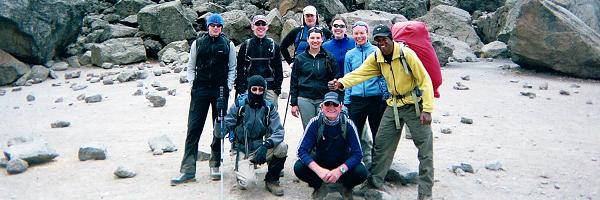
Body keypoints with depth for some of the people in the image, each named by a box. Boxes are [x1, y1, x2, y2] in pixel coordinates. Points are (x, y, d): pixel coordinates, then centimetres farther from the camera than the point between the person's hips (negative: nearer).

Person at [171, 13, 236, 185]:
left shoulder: (228, 45, 6)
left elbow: (232, 69, 9)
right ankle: (188, 170, -2)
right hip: (200, 90, 0)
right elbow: (191, 67, 12)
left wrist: (228, 87, 0)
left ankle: (215, 165, 19)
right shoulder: (198, 43, 8)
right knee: (193, 128, -5)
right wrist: (192, 84, 1)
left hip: (220, 90, 0)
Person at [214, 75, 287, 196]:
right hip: (241, 151, -2)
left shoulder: (268, 108, -3)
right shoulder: (238, 106, -10)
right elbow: (220, 134, -11)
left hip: (260, 149, 2)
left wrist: (266, 145, -31)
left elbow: (279, 132, -13)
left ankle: (272, 180, -1)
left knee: (282, 147, -26)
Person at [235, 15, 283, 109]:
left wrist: (278, 87, 4)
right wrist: (239, 88, 0)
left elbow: (278, 68, 11)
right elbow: (240, 69, 7)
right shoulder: (245, 45, 7)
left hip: (269, 88, 1)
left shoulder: (273, 46, 9)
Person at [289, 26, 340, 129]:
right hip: (305, 99, 0)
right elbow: (294, 82, 8)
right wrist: (293, 103, 3)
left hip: (324, 99, 0)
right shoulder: (300, 58, 6)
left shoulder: (329, 58, 5)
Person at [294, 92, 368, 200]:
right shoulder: (315, 123, -18)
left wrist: (339, 170, -36)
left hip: (343, 164, 0)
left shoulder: (348, 124, -19)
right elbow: (302, 150, -21)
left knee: (361, 172, -29)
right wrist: (319, 170, -37)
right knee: (299, 168, -27)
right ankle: (319, 186, 5)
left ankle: (347, 188, 7)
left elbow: (357, 153, -20)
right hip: (319, 162, 1)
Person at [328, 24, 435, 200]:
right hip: (394, 105, 5)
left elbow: (424, 80, -16)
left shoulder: (406, 53, -17)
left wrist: (427, 109, -20)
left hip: (414, 104, -5)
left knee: (425, 148, -3)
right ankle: (374, 182, 22)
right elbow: (359, 73, -11)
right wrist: (341, 83, -31)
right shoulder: (376, 58, -1)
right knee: (382, 144, 8)